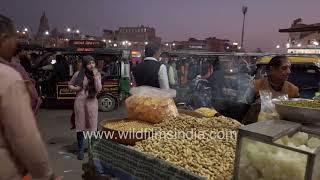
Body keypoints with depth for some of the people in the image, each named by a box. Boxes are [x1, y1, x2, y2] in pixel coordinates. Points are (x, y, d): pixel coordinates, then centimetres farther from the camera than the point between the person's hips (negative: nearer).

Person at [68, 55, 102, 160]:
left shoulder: (97, 75, 2)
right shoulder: (78, 74, -1)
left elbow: (98, 89, -10)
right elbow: (70, 85, 12)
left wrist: (95, 76, -15)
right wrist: (75, 88, -9)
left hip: (92, 102, 1)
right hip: (80, 101, 0)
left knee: (92, 126, 4)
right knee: (80, 126, 6)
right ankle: (81, 150, 18)